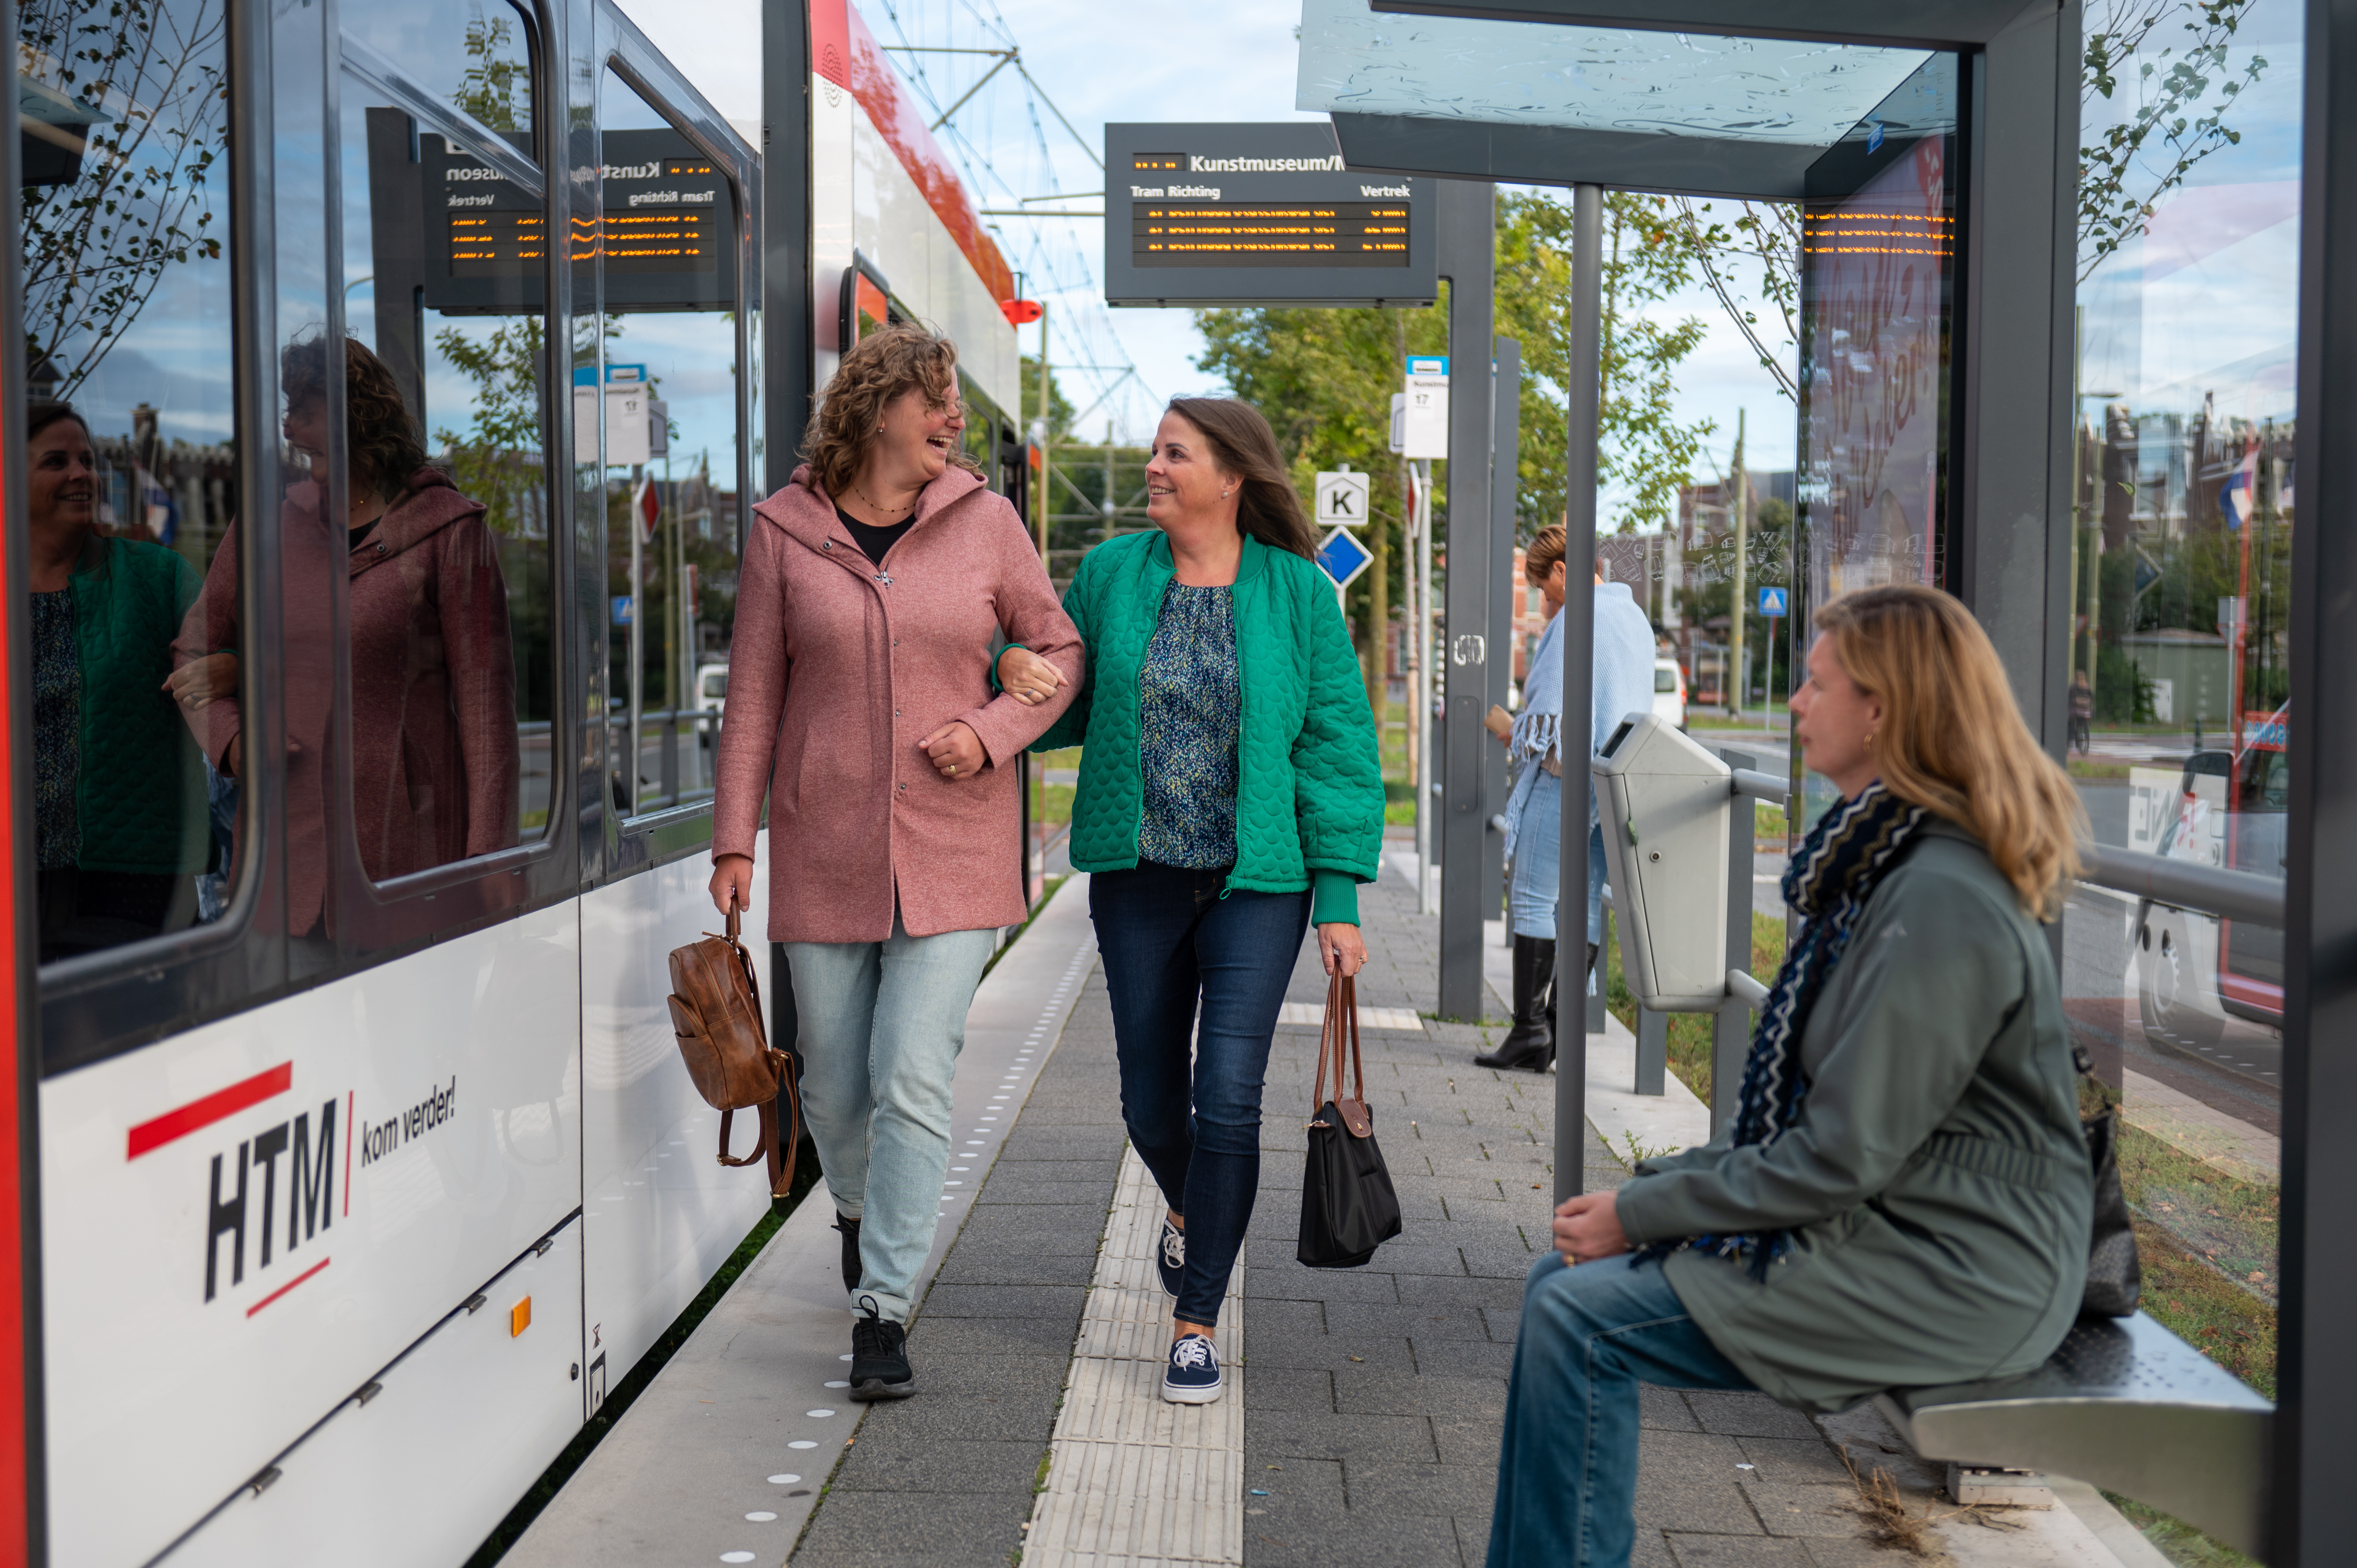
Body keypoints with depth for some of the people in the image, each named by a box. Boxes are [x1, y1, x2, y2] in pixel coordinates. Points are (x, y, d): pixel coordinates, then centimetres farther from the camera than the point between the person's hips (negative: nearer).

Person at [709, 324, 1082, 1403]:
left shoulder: (983, 521, 1)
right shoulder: (785, 531, 0)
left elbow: (1059, 648, 9)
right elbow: (754, 696, 3)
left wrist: (992, 732, -8)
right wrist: (734, 841, 0)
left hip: (952, 851, -1)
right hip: (824, 853, 1)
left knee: (914, 1079, -8)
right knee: (834, 1082, 12)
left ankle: (883, 1306, 4)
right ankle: (859, 1211, 44)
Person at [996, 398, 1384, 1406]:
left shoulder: (1297, 594, -3)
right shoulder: (1112, 574, 3)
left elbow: (1337, 747, -2)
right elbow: (1072, 705, 14)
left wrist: (1341, 898, -6)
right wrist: (1015, 673, -10)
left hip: (1256, 880, -2)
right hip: (1138, 877, 3)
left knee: (1228, 1099, -10)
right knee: (1151, 1104, 10)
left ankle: (1196, 1323, 6)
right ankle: (1190, 1208, 45)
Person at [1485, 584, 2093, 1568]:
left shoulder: (1940, 900, -21)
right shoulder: (1884, 862, 13)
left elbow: (1844, 1155, -23)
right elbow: (1815, 1115, 16)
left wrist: (1642, 1213, -15)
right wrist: (1655, 1188, 6)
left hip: (1955, 1273, -10)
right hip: (1890, 1224, 10)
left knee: (1580, 1320, -18)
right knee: (1567, 1278, 3)